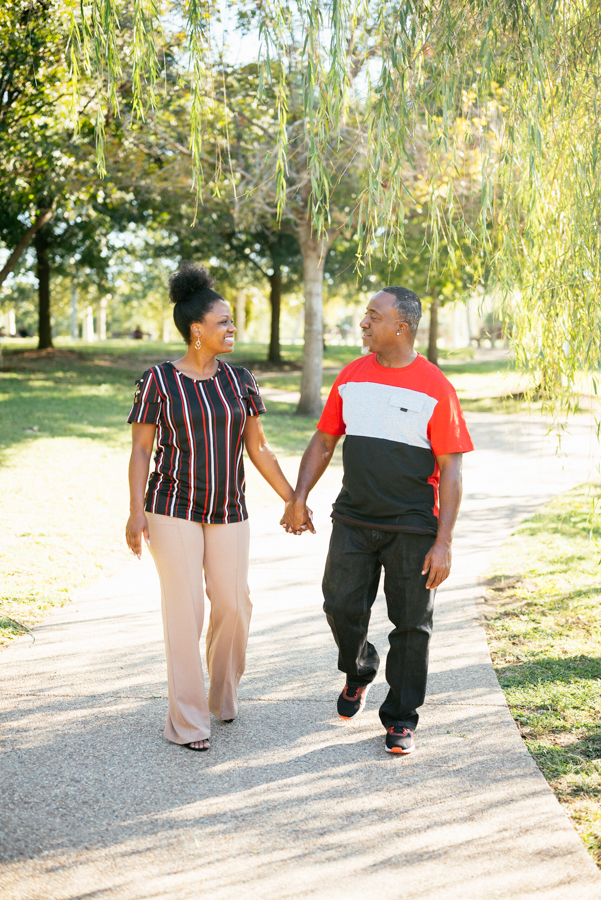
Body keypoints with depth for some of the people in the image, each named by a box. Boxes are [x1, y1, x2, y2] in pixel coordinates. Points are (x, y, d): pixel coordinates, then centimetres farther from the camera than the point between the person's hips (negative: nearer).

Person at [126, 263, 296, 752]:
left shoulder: (239, 379, 4)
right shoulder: (158, 380, -6)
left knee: (234, 606, 3)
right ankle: (187, 720, 3)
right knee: (185, 610, -6)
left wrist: (293, 500, 7)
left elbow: (258, 447, 8)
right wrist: (137, 510, -15)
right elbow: (140, 450, -5)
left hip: (228, 512, 4)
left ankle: (224, 696, 28)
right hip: (174, 509, -3)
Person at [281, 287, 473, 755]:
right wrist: (299, 498, 3)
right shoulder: (352, 376, 6)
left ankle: (401, 719, 19)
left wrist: (444, 542, -13)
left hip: (413, 529, -3)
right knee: (341, 605, 1)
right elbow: (324, 440, 14)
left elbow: (451, 471, -9)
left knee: (411, 625, 4)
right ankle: (359, 672, 33)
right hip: (353, 520, 4)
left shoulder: (435, 387, -8)